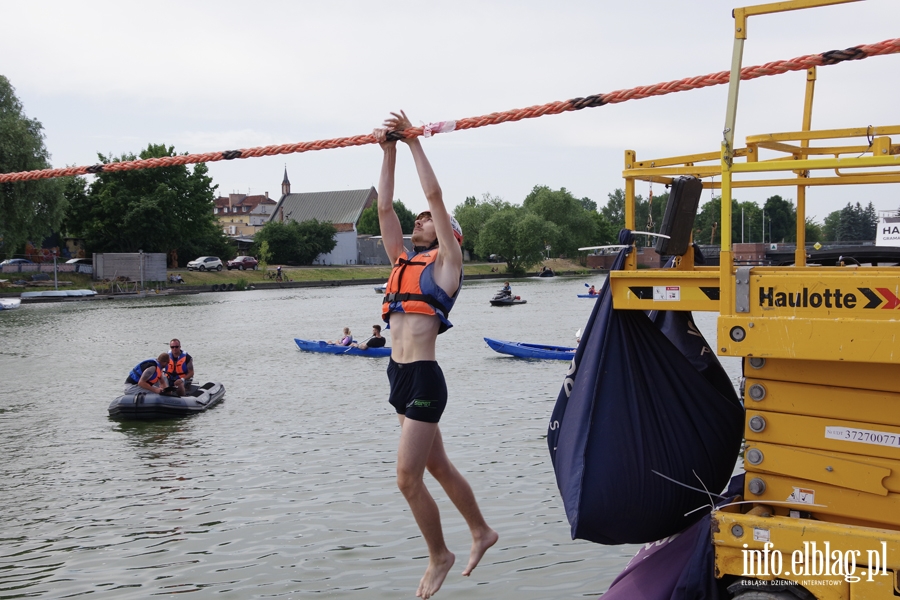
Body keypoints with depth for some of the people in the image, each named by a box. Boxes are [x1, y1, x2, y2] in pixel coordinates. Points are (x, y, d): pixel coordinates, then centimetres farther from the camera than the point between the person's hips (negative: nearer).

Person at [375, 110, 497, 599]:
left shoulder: (446, 263, -2)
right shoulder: (402, 261, 17)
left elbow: (435, 195, -7)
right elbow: (384, 206, 15)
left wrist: (414, 140, -3)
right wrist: (388, 149, 11)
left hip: (424, 379, -8)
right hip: (399, 376, 8)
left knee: (408, 477, -6)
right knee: (438, 468, 18)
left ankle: (439, 556, 12)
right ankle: (481, 532, 35)